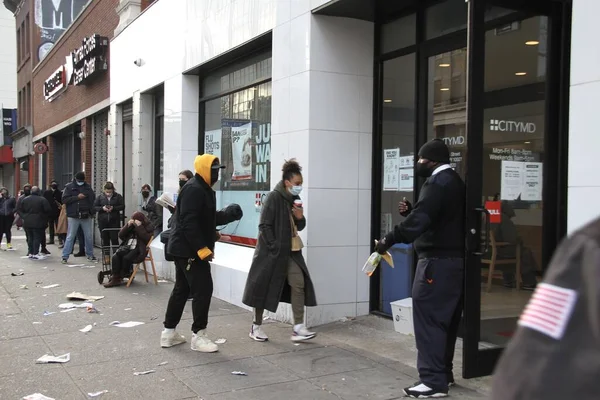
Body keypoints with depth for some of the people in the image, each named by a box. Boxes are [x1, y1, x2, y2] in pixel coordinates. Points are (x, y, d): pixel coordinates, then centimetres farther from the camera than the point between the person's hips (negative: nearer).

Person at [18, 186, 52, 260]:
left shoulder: (25, 199, 8)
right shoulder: (42, 200, -9)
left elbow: (20, 210, 11)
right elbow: (48, 210, -11)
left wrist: (24, 216, 17)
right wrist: (46, 218, 5)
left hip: (27, 222, 5)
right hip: (38, 223, -5)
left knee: (30, 238, 13)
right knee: (37, 238, -1)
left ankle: (31, 253, 16)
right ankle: (35, 254, -2)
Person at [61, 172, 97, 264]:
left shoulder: (87, 187, 11)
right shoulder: (69, 187, 0)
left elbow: (93, 198, 15)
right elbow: (64, 199, -8)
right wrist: (77, 197, -17)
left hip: (86, 216, 4)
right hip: (73, 216, -4)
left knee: (89, 237, 10)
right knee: (70, 237, -1)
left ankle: (90, 255, 23)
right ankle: (65, 256, 4)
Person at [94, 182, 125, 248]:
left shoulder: (118, 196, 2)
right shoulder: (100, 196, 5)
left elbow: (122, 206, -1)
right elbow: (94, 207, 5)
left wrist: (113, 208, -15)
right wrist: (102, 208, -13)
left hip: (114, 221, -2)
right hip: (103, 222, 2)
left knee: (114, 239, -4)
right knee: (105, 240, 8)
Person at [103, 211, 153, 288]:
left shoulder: (148, 226, 3)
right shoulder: (131, 224, 16)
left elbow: (146, 238, -14)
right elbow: (120, 236, 8)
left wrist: (139, 226, -16)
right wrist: (128, 226, -5)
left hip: (138, 249, -5)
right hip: (127, 247, 5)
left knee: (126, 258, -30)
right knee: (115, 257, -22)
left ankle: (121, 277, -7)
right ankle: (115, 278, -17)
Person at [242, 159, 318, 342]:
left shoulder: (293, 200, 10)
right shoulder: (273, 198, -14)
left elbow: (298, 227, 17)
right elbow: (264, 226, -16)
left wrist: (300, 217, -5)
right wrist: (275, 248, -17)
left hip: (291, 252, 7)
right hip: (272, 251, -7)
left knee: (299, 283, -3)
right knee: (264, 287, 3)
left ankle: (298, 328, -2)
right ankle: (256, 326, 17)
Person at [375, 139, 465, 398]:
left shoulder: (438, 182, -15)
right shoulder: (453, 181, 18)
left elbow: (420, 219, -27)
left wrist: (389, 240, -25)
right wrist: (410, 211, 4)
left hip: (437, 261, -10)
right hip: (452, 259, 10)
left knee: (428, 318, -8)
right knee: (444, 319, 15)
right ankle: (444, 373, 24)